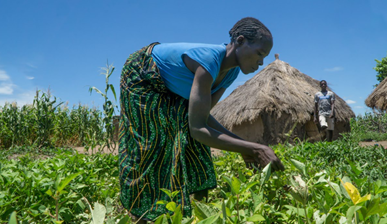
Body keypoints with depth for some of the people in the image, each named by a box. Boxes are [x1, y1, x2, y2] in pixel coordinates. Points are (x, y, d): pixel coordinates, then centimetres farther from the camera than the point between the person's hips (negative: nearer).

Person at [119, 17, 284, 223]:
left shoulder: (231, 70, -11)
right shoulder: (209, 60, -39)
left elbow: (201, 115, -8)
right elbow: (198, 128, -43)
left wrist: (242, 145, -16)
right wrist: (255, 149, -42)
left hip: (168, 87, 8)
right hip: (142, 76, -8)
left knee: (188, 142, 0)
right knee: (152, 149, -9)